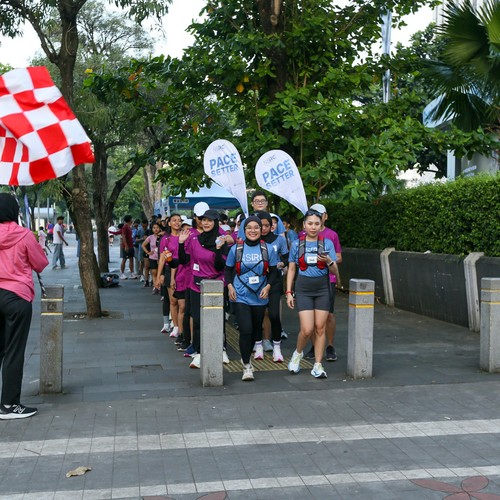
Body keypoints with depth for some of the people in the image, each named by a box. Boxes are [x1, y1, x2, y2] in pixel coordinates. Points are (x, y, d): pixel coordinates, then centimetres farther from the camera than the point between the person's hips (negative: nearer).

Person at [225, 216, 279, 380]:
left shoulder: (268, 249, 0)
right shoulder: (236, 249, -2)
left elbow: (273, 272, 7)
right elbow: (228, 270, 7)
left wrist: (268, 286, -8)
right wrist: (230, 286, -8)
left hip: (260, 297, 2)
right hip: (240, 297, -2)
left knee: (256, 329, 14)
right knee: (246, 330, -14)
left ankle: (246, 358, 37)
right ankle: (247, 366, 1)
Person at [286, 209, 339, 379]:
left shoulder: (327, 243, 2)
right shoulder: (297, 244, 2)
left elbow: (335, 271, 2)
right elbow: (291, 270, 7)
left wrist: (329, 261, -19)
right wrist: (289, 292, 1)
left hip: (323, 289, 1)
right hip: (303, 290, -1)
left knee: (320, 328, 1)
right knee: (307, 329, -9)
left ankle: (318, 365, 11)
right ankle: (298, 353, 21)